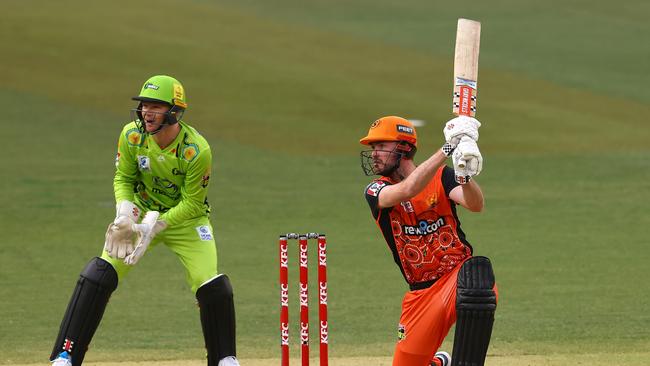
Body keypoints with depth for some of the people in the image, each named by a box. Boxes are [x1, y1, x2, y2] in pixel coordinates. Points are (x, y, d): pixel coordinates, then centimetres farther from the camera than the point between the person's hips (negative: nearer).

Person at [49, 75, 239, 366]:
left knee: (214, 288, -16)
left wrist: (154, 227, -27)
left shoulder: (197, 151, -27)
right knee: (97, 276, -14)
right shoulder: (132, 136, -17)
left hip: (186, 219, -2)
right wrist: (124, 214, -21)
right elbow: (123, 178, -3)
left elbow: (191, 204, -19)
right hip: (142, 213, 2)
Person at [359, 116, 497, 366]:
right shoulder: (375, 192, -1)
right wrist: (449, 148, -30)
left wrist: (465, 176, -43)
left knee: (478, 275, -40)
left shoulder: (442, 177, -2)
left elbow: (475, 205, -21)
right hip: (422, 293, 3)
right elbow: (407, 190, -24)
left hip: (458, 273, -3)